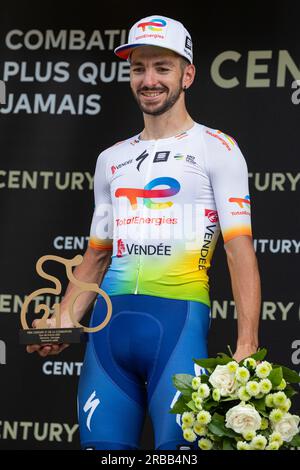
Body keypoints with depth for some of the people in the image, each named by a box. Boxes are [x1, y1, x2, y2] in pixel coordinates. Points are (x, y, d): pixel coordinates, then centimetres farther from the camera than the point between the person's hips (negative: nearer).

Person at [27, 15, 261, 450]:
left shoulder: (216, 149, 4)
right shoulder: (112, 160, 20)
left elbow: (240, 250, -4)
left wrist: (247, 345, -14)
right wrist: (62, 324, 9)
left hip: (178, 319, -5)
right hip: (110, 320, 5)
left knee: (178, 448, -11)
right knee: (101, 445, 2)